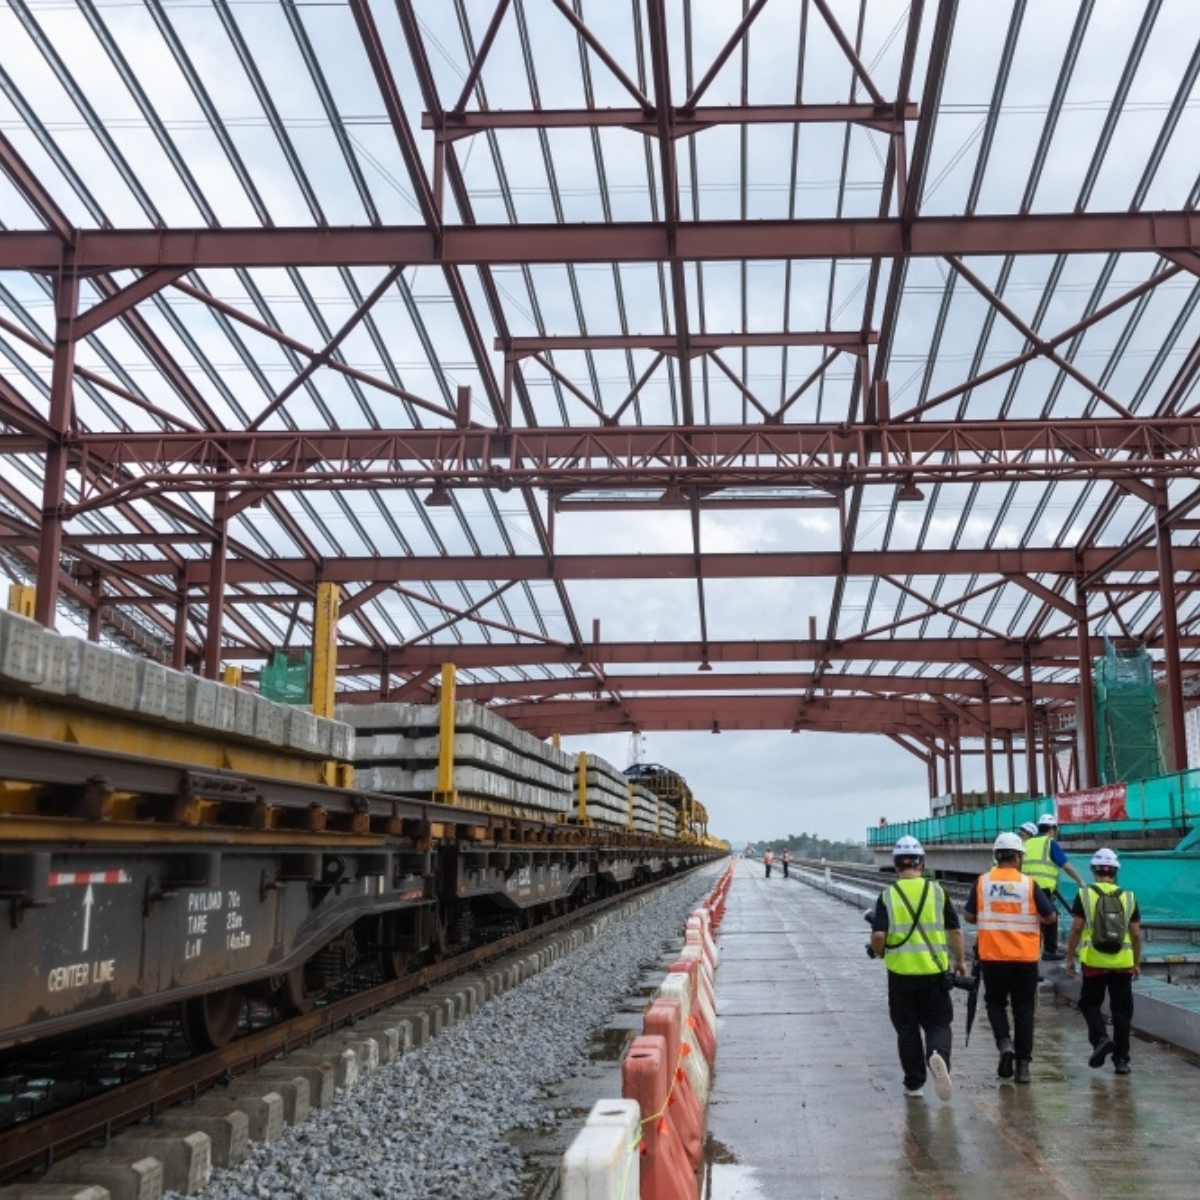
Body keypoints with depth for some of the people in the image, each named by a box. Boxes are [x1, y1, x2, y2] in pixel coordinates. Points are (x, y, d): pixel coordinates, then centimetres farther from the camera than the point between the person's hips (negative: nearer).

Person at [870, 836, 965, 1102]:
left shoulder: (887, 896, -4)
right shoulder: (937, 891, -1)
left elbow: (878, 936, -12)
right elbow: (955, 931, 1)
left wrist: (880, 952, 10)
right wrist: (959, 961, 15)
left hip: (900, 972, 0)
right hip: (934, 971, 0)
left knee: (907, 1029, 13)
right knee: (938, 1024, 11)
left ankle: (914, 1084, 16)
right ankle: (937, 1055, -18)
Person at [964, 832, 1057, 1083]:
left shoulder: (982, 882, -3)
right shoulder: (1029, 884, -5)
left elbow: (969, 916, 2)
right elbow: (1050, 917, -2)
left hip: (992, 956, 0)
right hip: (1025, 957, 0)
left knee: (995, 1002, 18)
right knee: (1023, 1008, 9)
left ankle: (1004, 1043, -5)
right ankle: (1023, 1064, 10)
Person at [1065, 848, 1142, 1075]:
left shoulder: (1085, 895, -3)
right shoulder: (1128, 897, 4)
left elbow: (1076, 929, -5)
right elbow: (1136, 933, 6)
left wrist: (1070, 958, 4)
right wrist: (1137, 963, 17)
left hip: (1094, 962, -2)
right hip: (1123, 962, 2)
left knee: (1089, 1003, 13)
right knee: (1121, 1011, 9)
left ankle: (1101, 1038, -10)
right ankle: (1121, 1059, 10)